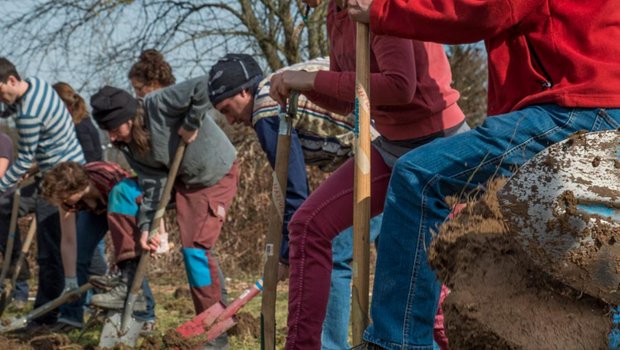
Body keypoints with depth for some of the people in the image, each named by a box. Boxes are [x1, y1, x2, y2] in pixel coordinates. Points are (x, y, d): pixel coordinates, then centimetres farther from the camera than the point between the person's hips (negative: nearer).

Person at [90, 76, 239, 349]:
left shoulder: (159, 105, -30)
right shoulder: (129, 145, -10)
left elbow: (203, 86, -37)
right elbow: (152, 182, -11)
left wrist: (191, 124, -29)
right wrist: (146, 225, -20)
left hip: (217, 175, -7)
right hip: (181, 179, 7)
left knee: (195, 247, -15)